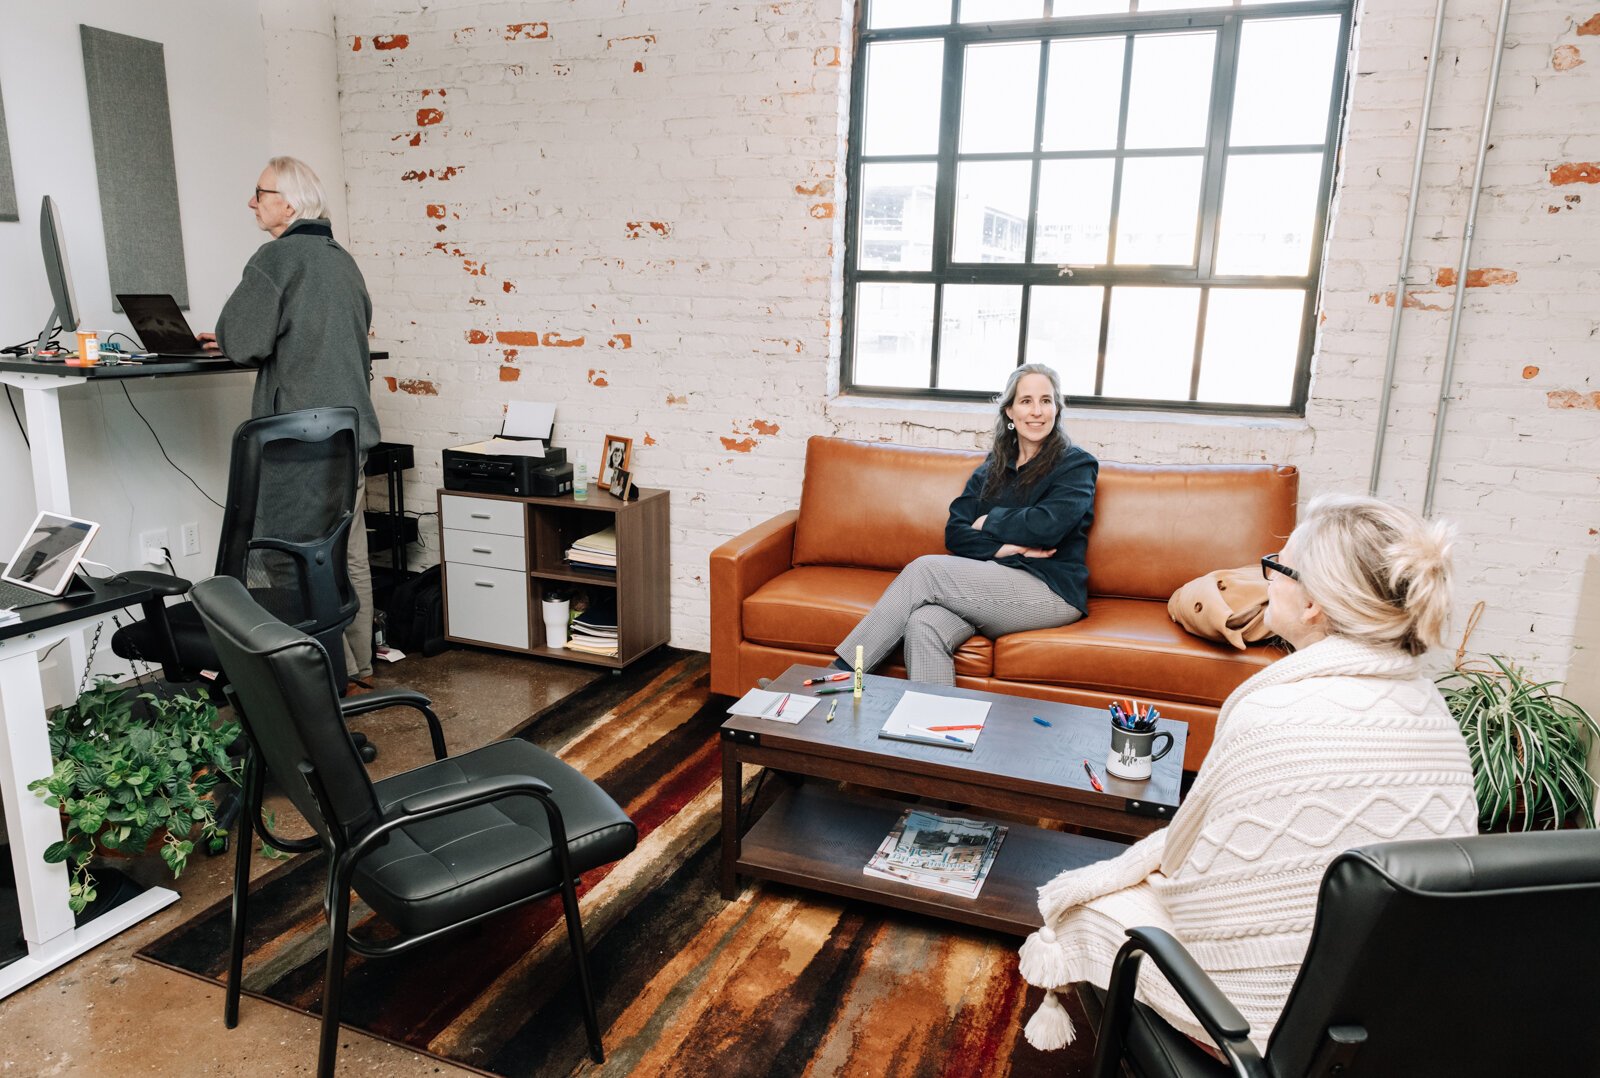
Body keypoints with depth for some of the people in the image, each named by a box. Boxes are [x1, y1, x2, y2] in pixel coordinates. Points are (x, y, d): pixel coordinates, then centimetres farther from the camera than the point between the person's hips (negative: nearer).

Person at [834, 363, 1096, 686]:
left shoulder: (1076, 465, 4)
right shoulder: (991, 469, 19)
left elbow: (1045, 526, -15)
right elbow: (954, 534, 7)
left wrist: (989, 522, 0)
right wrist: (1002, 548, -11)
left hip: (1051, 592, -4)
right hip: (994, 591, 5)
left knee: (925, 569, -21)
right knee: (923, 626, -29)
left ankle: (843, 672, -14)